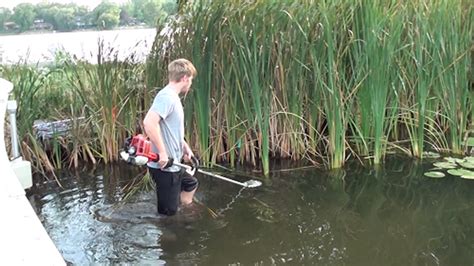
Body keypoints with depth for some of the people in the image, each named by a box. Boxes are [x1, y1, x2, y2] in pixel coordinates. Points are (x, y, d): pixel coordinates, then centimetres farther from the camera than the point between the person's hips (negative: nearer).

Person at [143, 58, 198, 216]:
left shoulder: (173, 97, 12)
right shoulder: (167, 96, -19)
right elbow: (149, 122, -33)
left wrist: (185, 146, 18)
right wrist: (162, 152, -28)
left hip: (174, 165, 10)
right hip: (164, 167, -10)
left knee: (191, 184, 31)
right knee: (167, 212, 0)